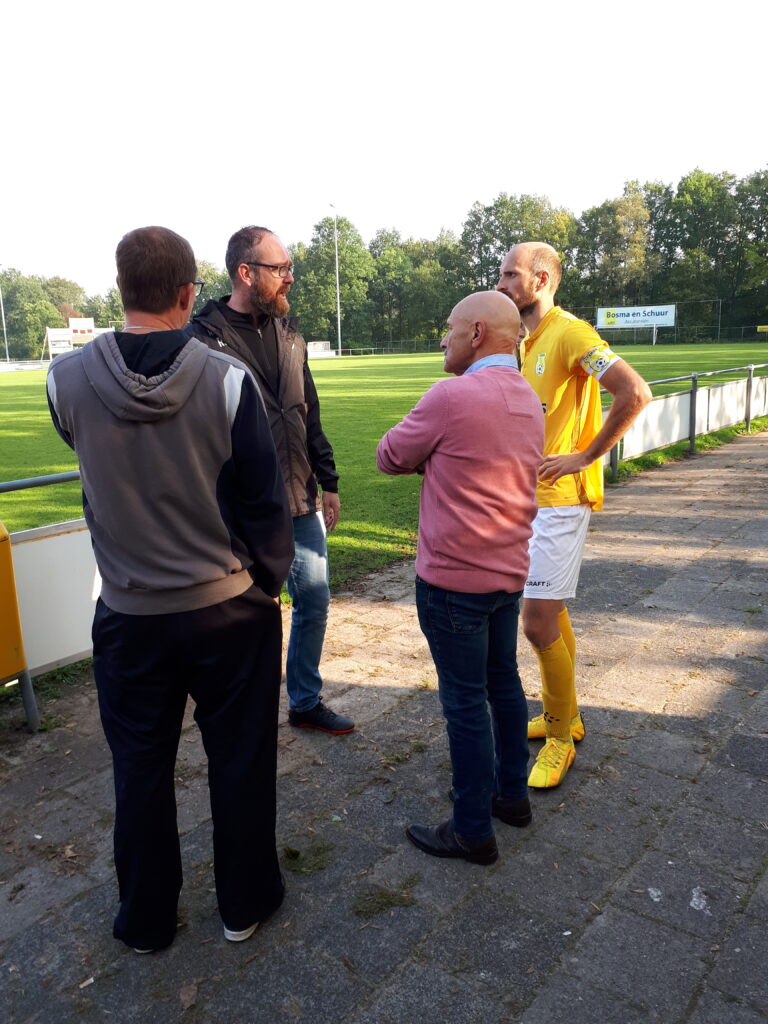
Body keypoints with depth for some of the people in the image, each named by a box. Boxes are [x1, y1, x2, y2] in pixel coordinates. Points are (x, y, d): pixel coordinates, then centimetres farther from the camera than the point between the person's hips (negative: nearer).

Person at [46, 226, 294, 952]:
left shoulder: (67, 380, -10)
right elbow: (265, 502, -11)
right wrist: (268, 582, 4)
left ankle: (145, 919, 38)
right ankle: (245, 903, 36)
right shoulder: (228, 381, -17)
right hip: (230, 610, -1)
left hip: (128, 615, 2)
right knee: (240, 761, 16)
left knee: (140, 770, 19)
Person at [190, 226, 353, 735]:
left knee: (314, 601, 14)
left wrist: (328, 482, 13)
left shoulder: (288, 330, 8)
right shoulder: (207, 336, -13)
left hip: (302, 501, 7)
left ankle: (307, 701, 35)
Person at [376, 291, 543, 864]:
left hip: (454, 580, -8)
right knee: (504, 683, 21)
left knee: (465, 702, 3)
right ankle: (511, 794, 38)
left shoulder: (451, 397, -19)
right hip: (509, 572, 8)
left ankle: (473, 831, 18)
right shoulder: (528, 401, 8)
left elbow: (390, 458, -7)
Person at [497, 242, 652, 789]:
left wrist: (586, 456, -20)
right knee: (551, 612, 17)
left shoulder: (570, 333, -15)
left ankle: (561, 737, 12)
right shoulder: (531, 340, 13)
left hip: (559, 501, -9)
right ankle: (562, 713, 33)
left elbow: (635, 393, -25)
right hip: (531, 498, 9)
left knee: (539, 623, -7)